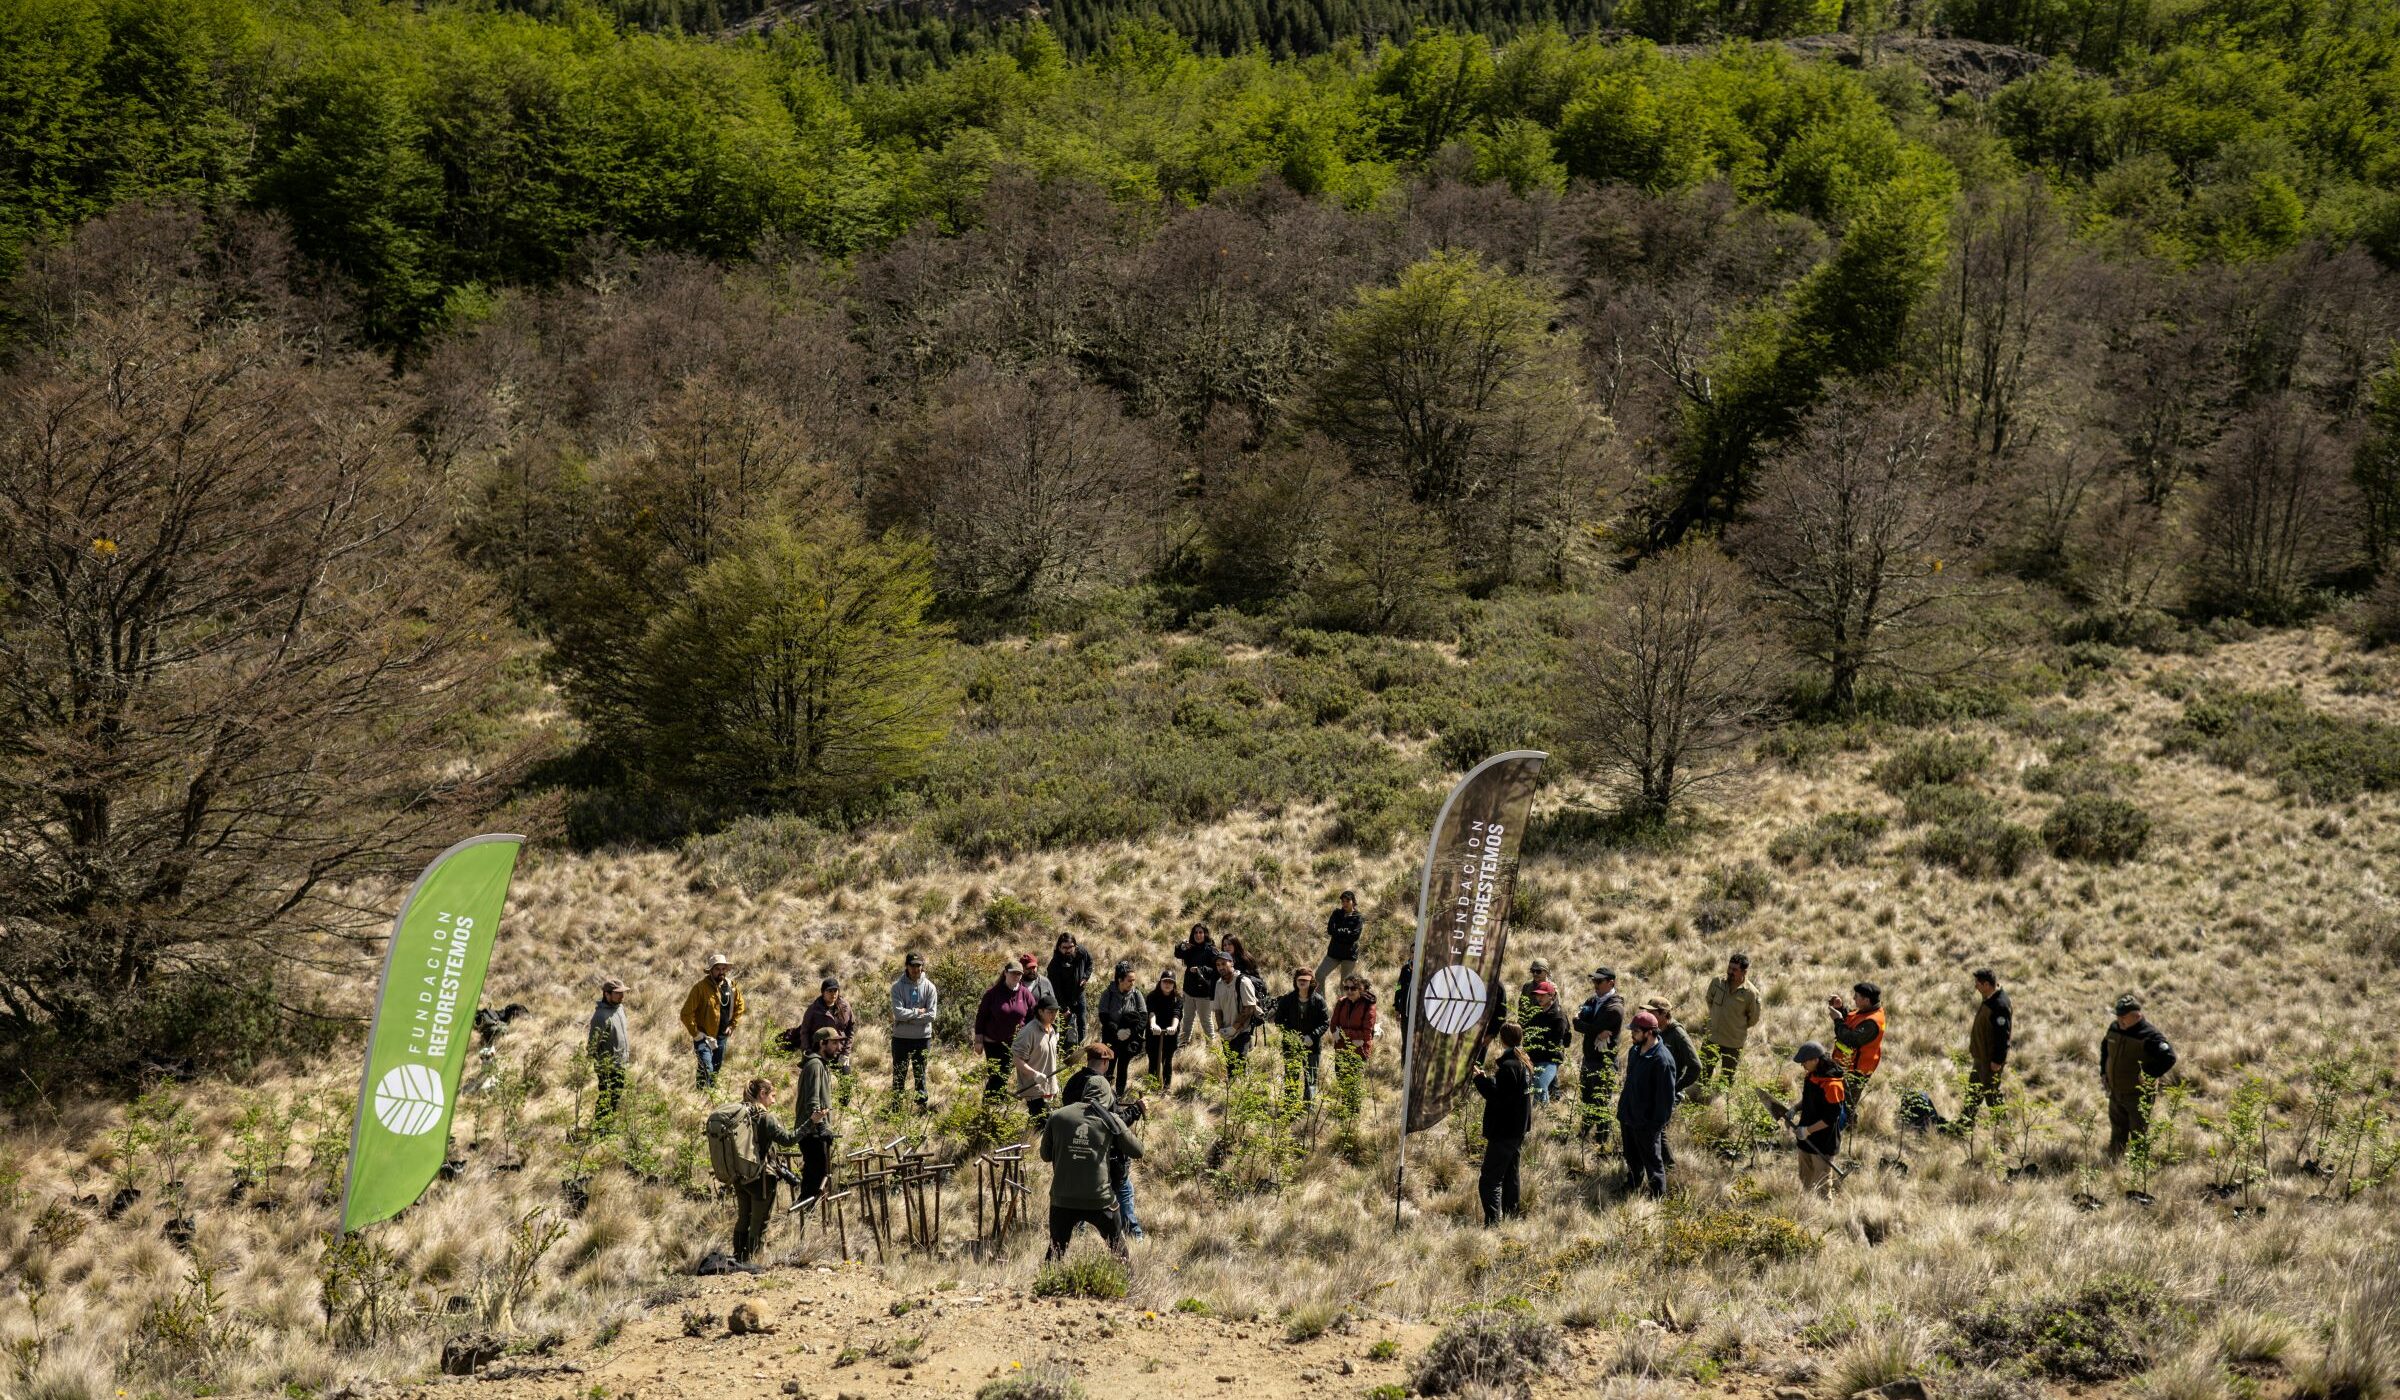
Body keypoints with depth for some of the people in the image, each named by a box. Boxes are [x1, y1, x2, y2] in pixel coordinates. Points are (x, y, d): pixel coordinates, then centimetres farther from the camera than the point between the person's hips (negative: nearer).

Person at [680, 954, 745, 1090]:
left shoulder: (731, 986, 1)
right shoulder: (701, 987, -18)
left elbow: (740, 1006, 19)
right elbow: (687, 1013, -18)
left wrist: (732, 1025, 10)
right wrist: (696, 1034, -17)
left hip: (722, 1036, 6)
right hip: (704, 1036, -6)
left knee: (716, 1068, 18)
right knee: (707, 1069, -18)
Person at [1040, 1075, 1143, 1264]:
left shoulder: (1057, 1117, 2)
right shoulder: (1111, 1120, 0)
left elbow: (1046, 1155, 10)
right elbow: (1137, 1151, 8)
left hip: (1062, 1198, 1)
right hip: (1099, 1198, -1)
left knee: (1056, 1250, 15)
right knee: (1119, 1248, 17)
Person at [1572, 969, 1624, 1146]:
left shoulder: (1615, 1008, -19)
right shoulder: (1593, 999, 6)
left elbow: (1594, 1029, -23)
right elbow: (1576, 1022, -5)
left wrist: (1582, 1024, -5)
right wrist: (1596, 1031, -20)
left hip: (1605, 1063, -8)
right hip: (1589, 1058, 8)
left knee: (1601, 1105, 0)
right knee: (1587, 1100, 21)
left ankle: (1601, 1144, 10)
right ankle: (1582, 1136, 36)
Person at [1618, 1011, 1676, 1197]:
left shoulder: (1662, 1060, -26)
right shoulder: (1635, 1051, 3)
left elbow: (1666, 1096, -22)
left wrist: (1657, 1124, -19)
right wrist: (1622, 1110, 18)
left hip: (1646, 1124, -8)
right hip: (1628, 1118, 8)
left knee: (1652, 1161, 8)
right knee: (1632, 1157, 24)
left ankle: (1658, 1194, 22)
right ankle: (1633, 1185, 43)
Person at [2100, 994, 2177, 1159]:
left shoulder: (2150, 1036, -22)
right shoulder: (2114, 1028, 0)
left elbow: (2169, 1058, -29)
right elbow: (2105, 1046, 21)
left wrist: (2148, 1075, -26)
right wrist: (2104, 1071, 13)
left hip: (2138, 1095, -7)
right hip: (2115, 1092, 7)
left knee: (2138, 1135, 5)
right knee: (2117, 1133, 19)